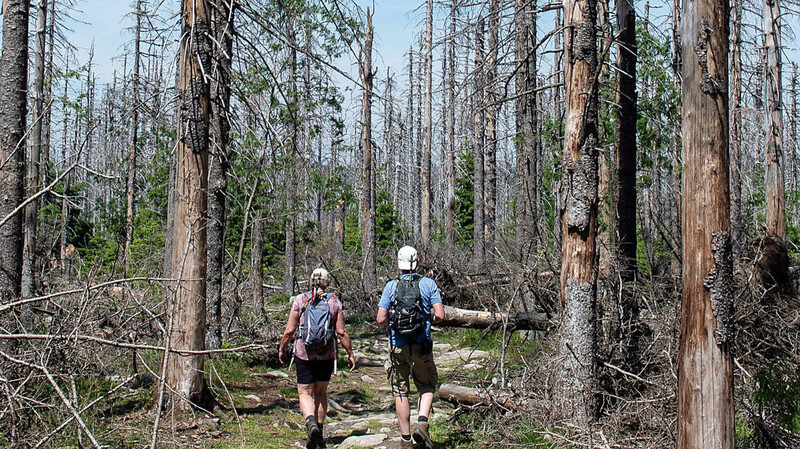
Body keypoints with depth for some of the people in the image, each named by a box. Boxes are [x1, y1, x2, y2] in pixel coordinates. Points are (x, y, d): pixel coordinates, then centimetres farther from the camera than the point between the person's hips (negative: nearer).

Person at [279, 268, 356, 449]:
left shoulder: (300, 300, -3)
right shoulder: (334, 302, 0)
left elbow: (289, 330, -4)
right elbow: (342, 332, -3)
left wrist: (282, 349, 11)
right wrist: (350, 354, 6)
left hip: (304, 354, -2)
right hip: (326, 355, 2)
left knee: (305, 393, 4)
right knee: (321, 393, 17)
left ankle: (311, 424, -23)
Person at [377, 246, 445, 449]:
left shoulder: (391, 286, -1)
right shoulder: (428, 284, -2)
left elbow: (380, 319, -5)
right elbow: (440, 315, -7)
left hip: (398, 346, 0)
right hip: (422, 345, 0)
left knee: (400, 392, 11)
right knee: (427, 386, 17)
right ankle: (422, 423, -5)